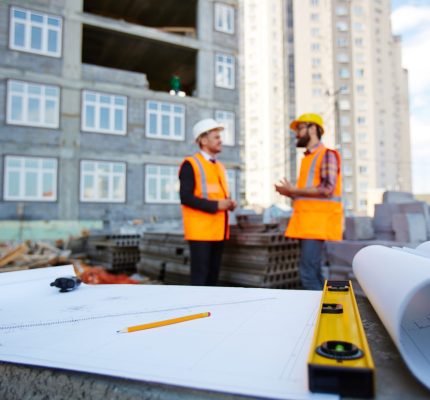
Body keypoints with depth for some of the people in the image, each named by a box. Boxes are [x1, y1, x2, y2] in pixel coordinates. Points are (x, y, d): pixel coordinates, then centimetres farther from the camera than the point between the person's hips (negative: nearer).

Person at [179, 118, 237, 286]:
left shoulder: (220, 166, 18)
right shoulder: (190, 164, -7)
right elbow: (185, 198, -16)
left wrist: (229, 203, 2)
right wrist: (216, 205, -20)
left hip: (218, 231, 8)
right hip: (200, 231, -7)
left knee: (213, 273, 12)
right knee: (200, 273, -4)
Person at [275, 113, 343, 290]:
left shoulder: (327, 155, -4)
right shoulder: (307, 158, 21)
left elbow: (327, 189, -17)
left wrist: (294, 189, -11)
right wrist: (290, 193, 6)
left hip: (318, 223, -8)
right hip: (306, 223, 8)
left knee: (308, 272, -13)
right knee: (313, 272, 9)